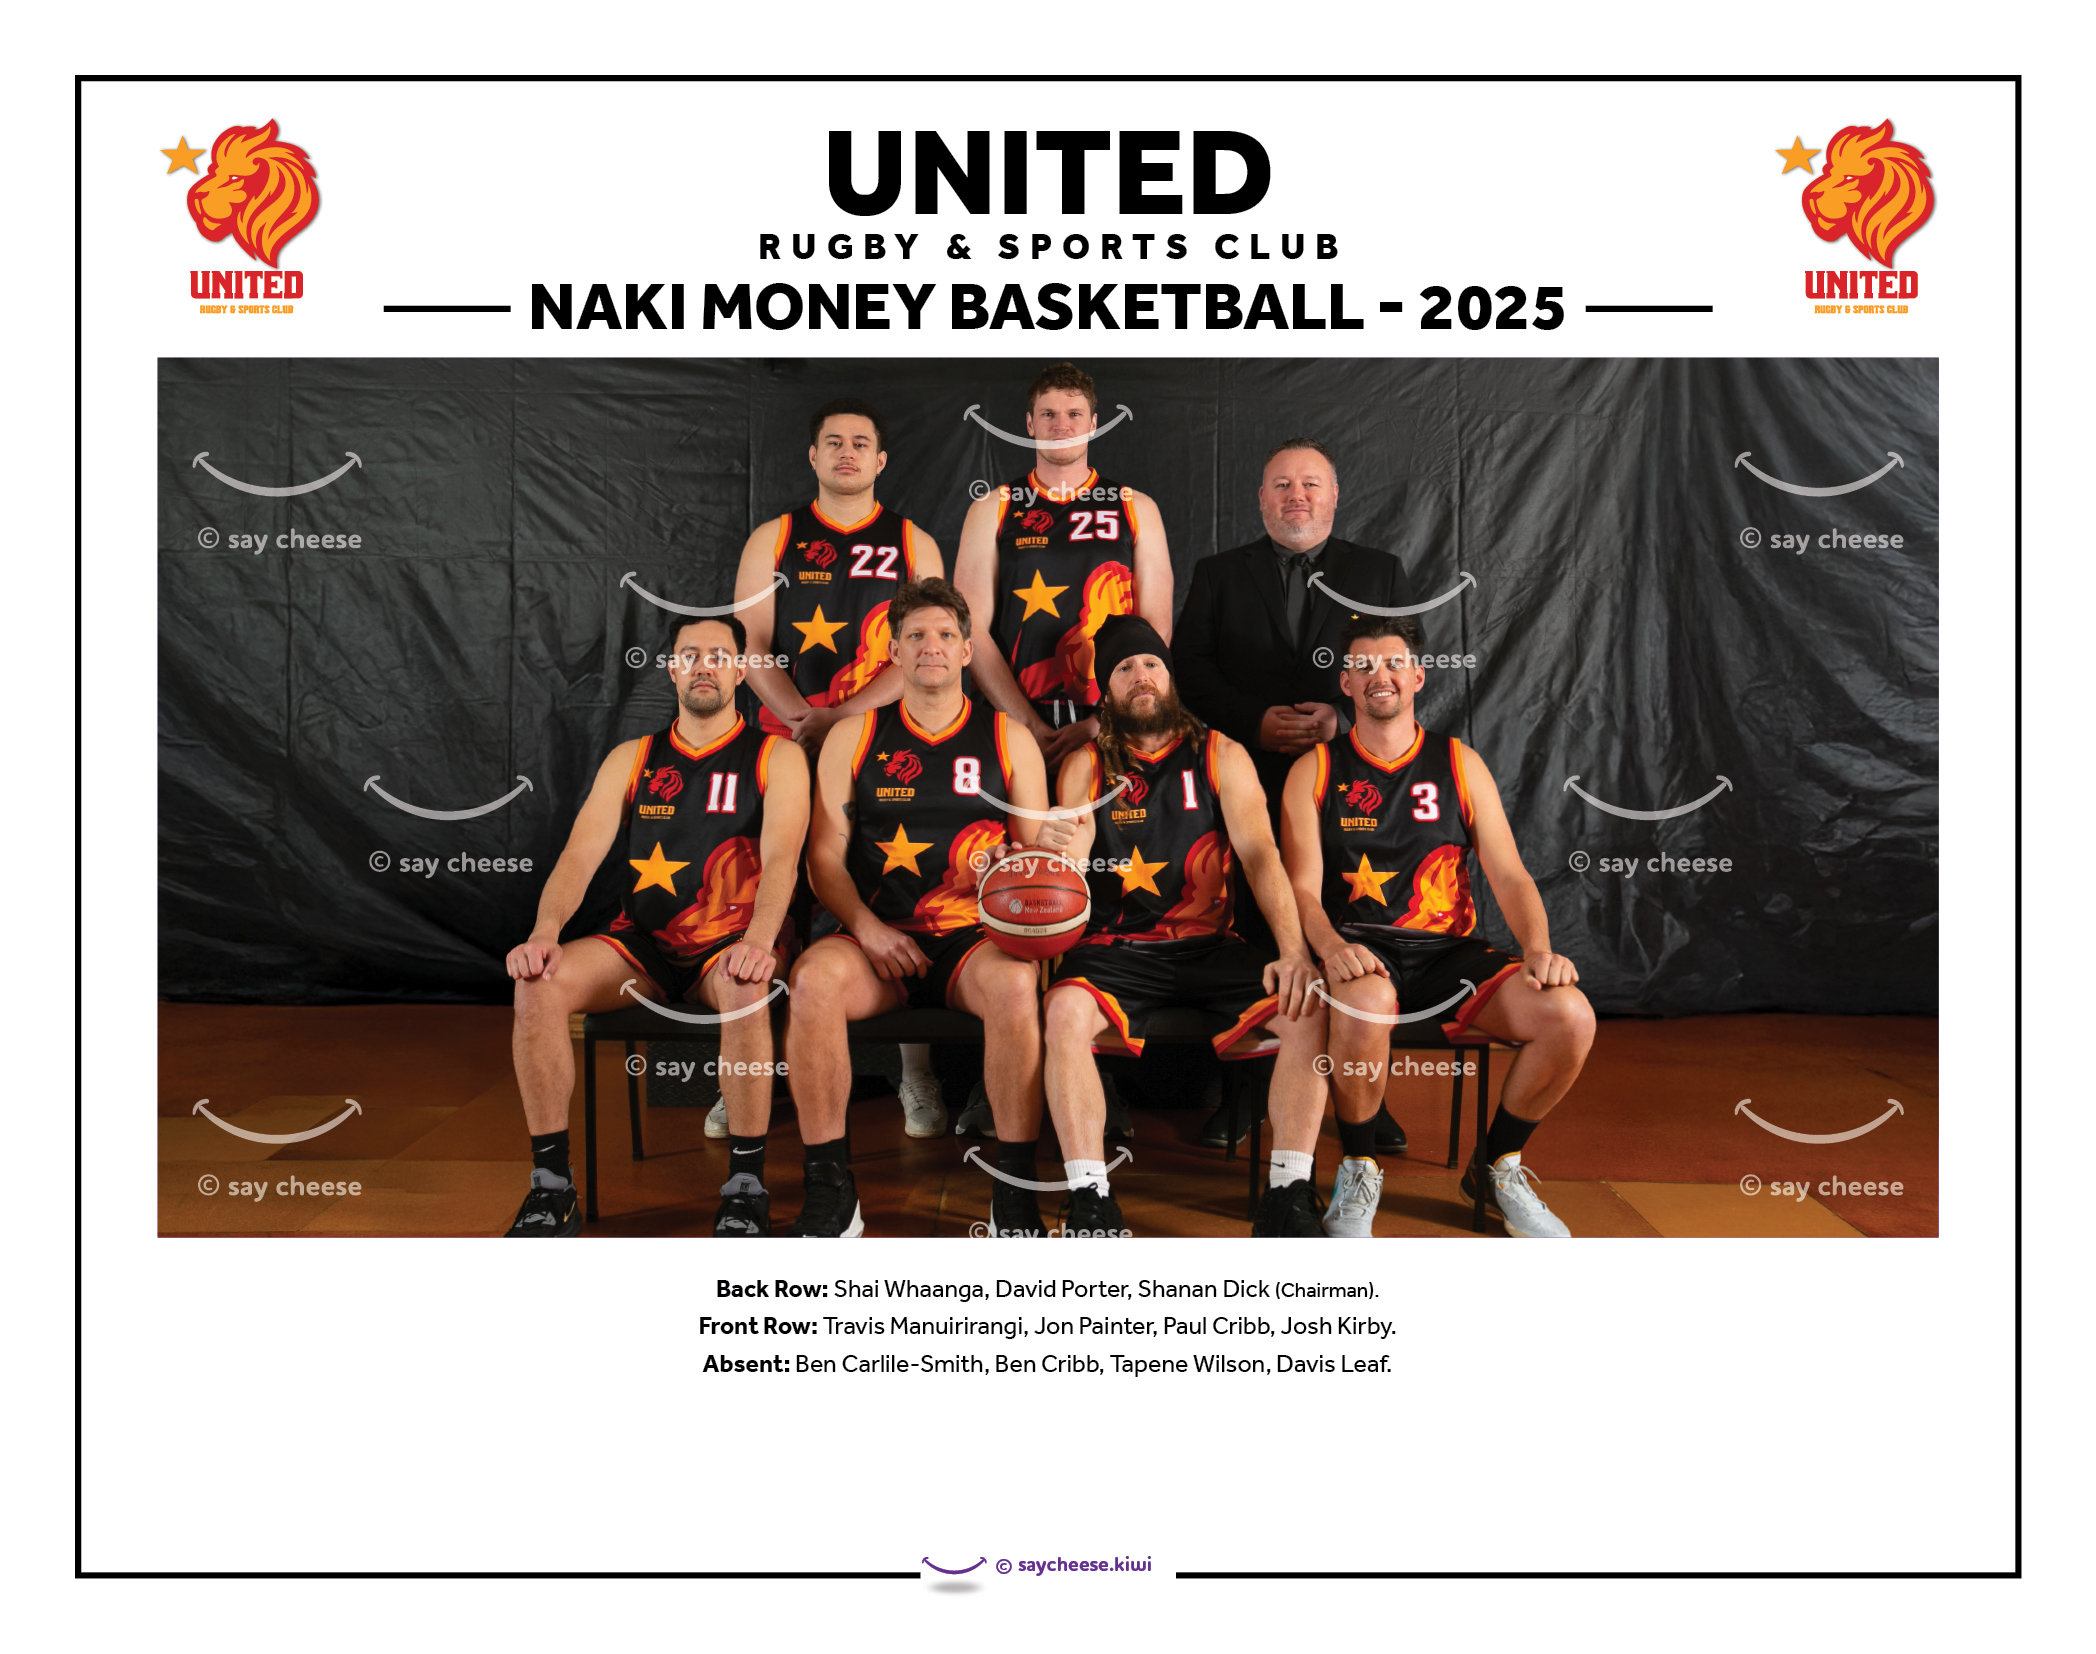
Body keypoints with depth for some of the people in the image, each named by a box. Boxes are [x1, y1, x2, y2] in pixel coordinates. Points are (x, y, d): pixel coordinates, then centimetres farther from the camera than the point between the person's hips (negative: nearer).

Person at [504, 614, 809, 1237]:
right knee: (537, 984, -24)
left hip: (732, 943, -3)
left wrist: (759, 940, -31)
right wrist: (545, 931, -17)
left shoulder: (776, 757, 5)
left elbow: (781, 858, -11)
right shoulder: (631, 759, 14)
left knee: (744, 987, -38)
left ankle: (746, 1187, -26)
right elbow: (581, 854, 4)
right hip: (643, 945, 4)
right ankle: (551, 1188, -16)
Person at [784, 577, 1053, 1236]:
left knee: (1014, 984, -35)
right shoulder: (853, 736, 13)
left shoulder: (1008, 738, 13)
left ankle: (1015, 1191, -22)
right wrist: (866, 927, -9)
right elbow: (825, 856, 8)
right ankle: (830, 1192, -21)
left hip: (976, 936, 0)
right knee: (813, 979, -32)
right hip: (874, 934, 1)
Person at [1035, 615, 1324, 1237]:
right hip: (1116, 951, -1)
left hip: (1209, 947, 1)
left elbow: (1260, 854, -2)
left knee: (1311, 1009, -23)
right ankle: (1091, 1203, -26)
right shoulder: (1086, 765, 8)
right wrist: (1069, 858, -22)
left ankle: (1286, 1197, -15)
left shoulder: (1222, 756, 9)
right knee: (1066, 1010, -32)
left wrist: (1295, 952, -18)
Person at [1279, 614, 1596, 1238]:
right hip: (1360, 955, -2)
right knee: (1364, 1003, -39)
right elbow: (1303, 888, -2)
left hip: (1449, 952, 3)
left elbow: (1510, 875, 7)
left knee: (1570, 1016, -23)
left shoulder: (1459, 764, 13)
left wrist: (1538, 950, -13)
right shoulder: (1314, 771, 7)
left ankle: (1498, 1167, 4)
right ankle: (1358, 1170, -11)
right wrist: (1332, 946, -24)